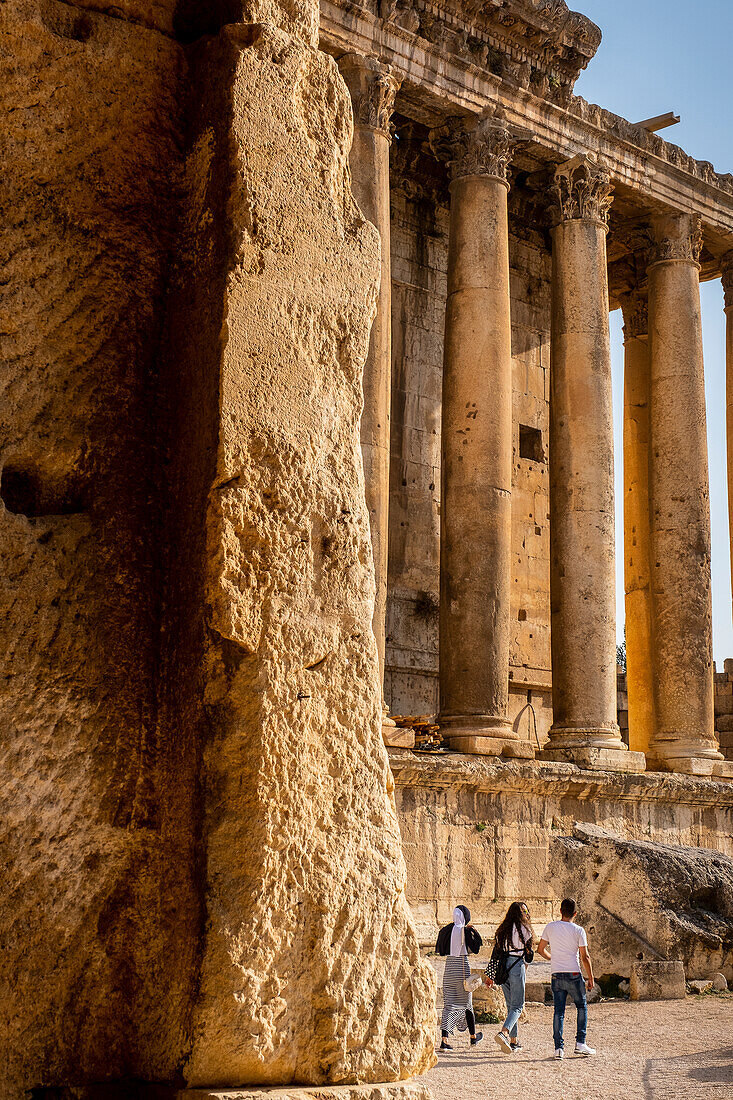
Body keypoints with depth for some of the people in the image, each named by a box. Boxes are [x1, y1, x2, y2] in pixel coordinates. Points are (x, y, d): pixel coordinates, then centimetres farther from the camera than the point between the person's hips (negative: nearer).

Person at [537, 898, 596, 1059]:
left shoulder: (551, 927, 3)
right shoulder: (578, 930, -6)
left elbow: (541, 949, 10)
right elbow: (585, 957, -6)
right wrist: (590, 978, 4)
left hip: (556, 976, 2)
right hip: (574, 975, -2)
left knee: (558, 1011, 5)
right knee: (582, 1007, 16)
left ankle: (559, 1047, -1)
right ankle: (580, 1043, 11)